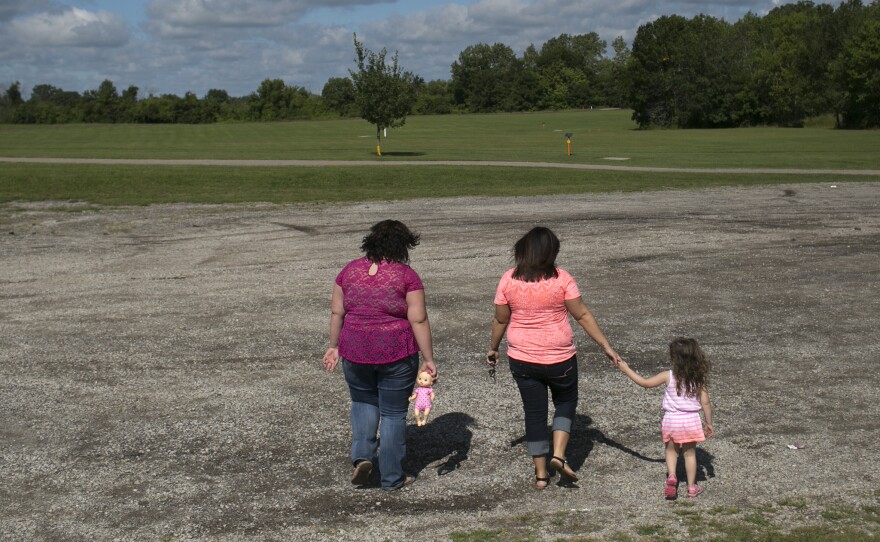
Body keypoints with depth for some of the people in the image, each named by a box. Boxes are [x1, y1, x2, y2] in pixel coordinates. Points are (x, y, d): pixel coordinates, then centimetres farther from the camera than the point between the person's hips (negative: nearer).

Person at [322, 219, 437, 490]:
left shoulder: (349, 270, 2)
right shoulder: (406, 275, -8)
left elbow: (336, 312, 5)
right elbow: (418, 320, -11)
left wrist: (334, 346, 16)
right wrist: (428, 359, -7)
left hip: (355, 352, 3)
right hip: (396, 355, -3)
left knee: (363, 402, 25)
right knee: (393, 413, 10)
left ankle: (362, 455, 7)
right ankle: (392, 477, 17)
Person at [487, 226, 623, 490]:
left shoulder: (508, 280, -6)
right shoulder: (561, 279, -12)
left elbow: (500, 319, 1)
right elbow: (582, 315, -10)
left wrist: (493, 348, 17)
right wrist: (606, 346, -4)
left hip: (522, 359, 2)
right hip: (559, 358, -2)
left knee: (534, 412, 12)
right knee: (566, 401, 21)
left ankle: (541, 473, 16)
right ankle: (559, 455, 3)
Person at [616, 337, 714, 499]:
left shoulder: (668, 376, -10)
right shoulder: (699, 378, -6)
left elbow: (644, 383, -2)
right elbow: (705, 403, -4)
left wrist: (626, 369, 8)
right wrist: (709, 424, 8)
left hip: (671, 420, -1)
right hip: (691, 420, 1)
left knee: (671, 450, 19)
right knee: (690, 453, 15)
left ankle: (671, 476, -4)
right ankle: (692, 487, 19)